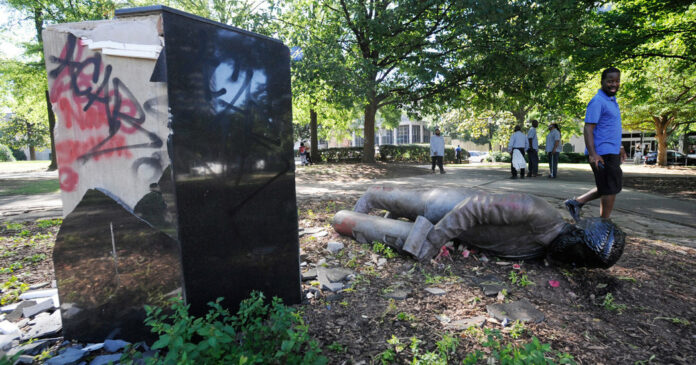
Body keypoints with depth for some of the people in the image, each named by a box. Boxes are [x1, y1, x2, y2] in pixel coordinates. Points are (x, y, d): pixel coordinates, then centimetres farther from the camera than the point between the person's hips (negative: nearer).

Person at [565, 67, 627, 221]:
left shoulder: (612, 100, 18)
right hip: (602, 154, -10)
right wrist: (593, 154, -28)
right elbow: (588, 129, -21)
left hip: (611, 153, 10)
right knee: (611, 189, -2)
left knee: (605, 188, 14)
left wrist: (619, 148, 29)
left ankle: (576, 202, 16)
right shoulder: (598, 101, -13)